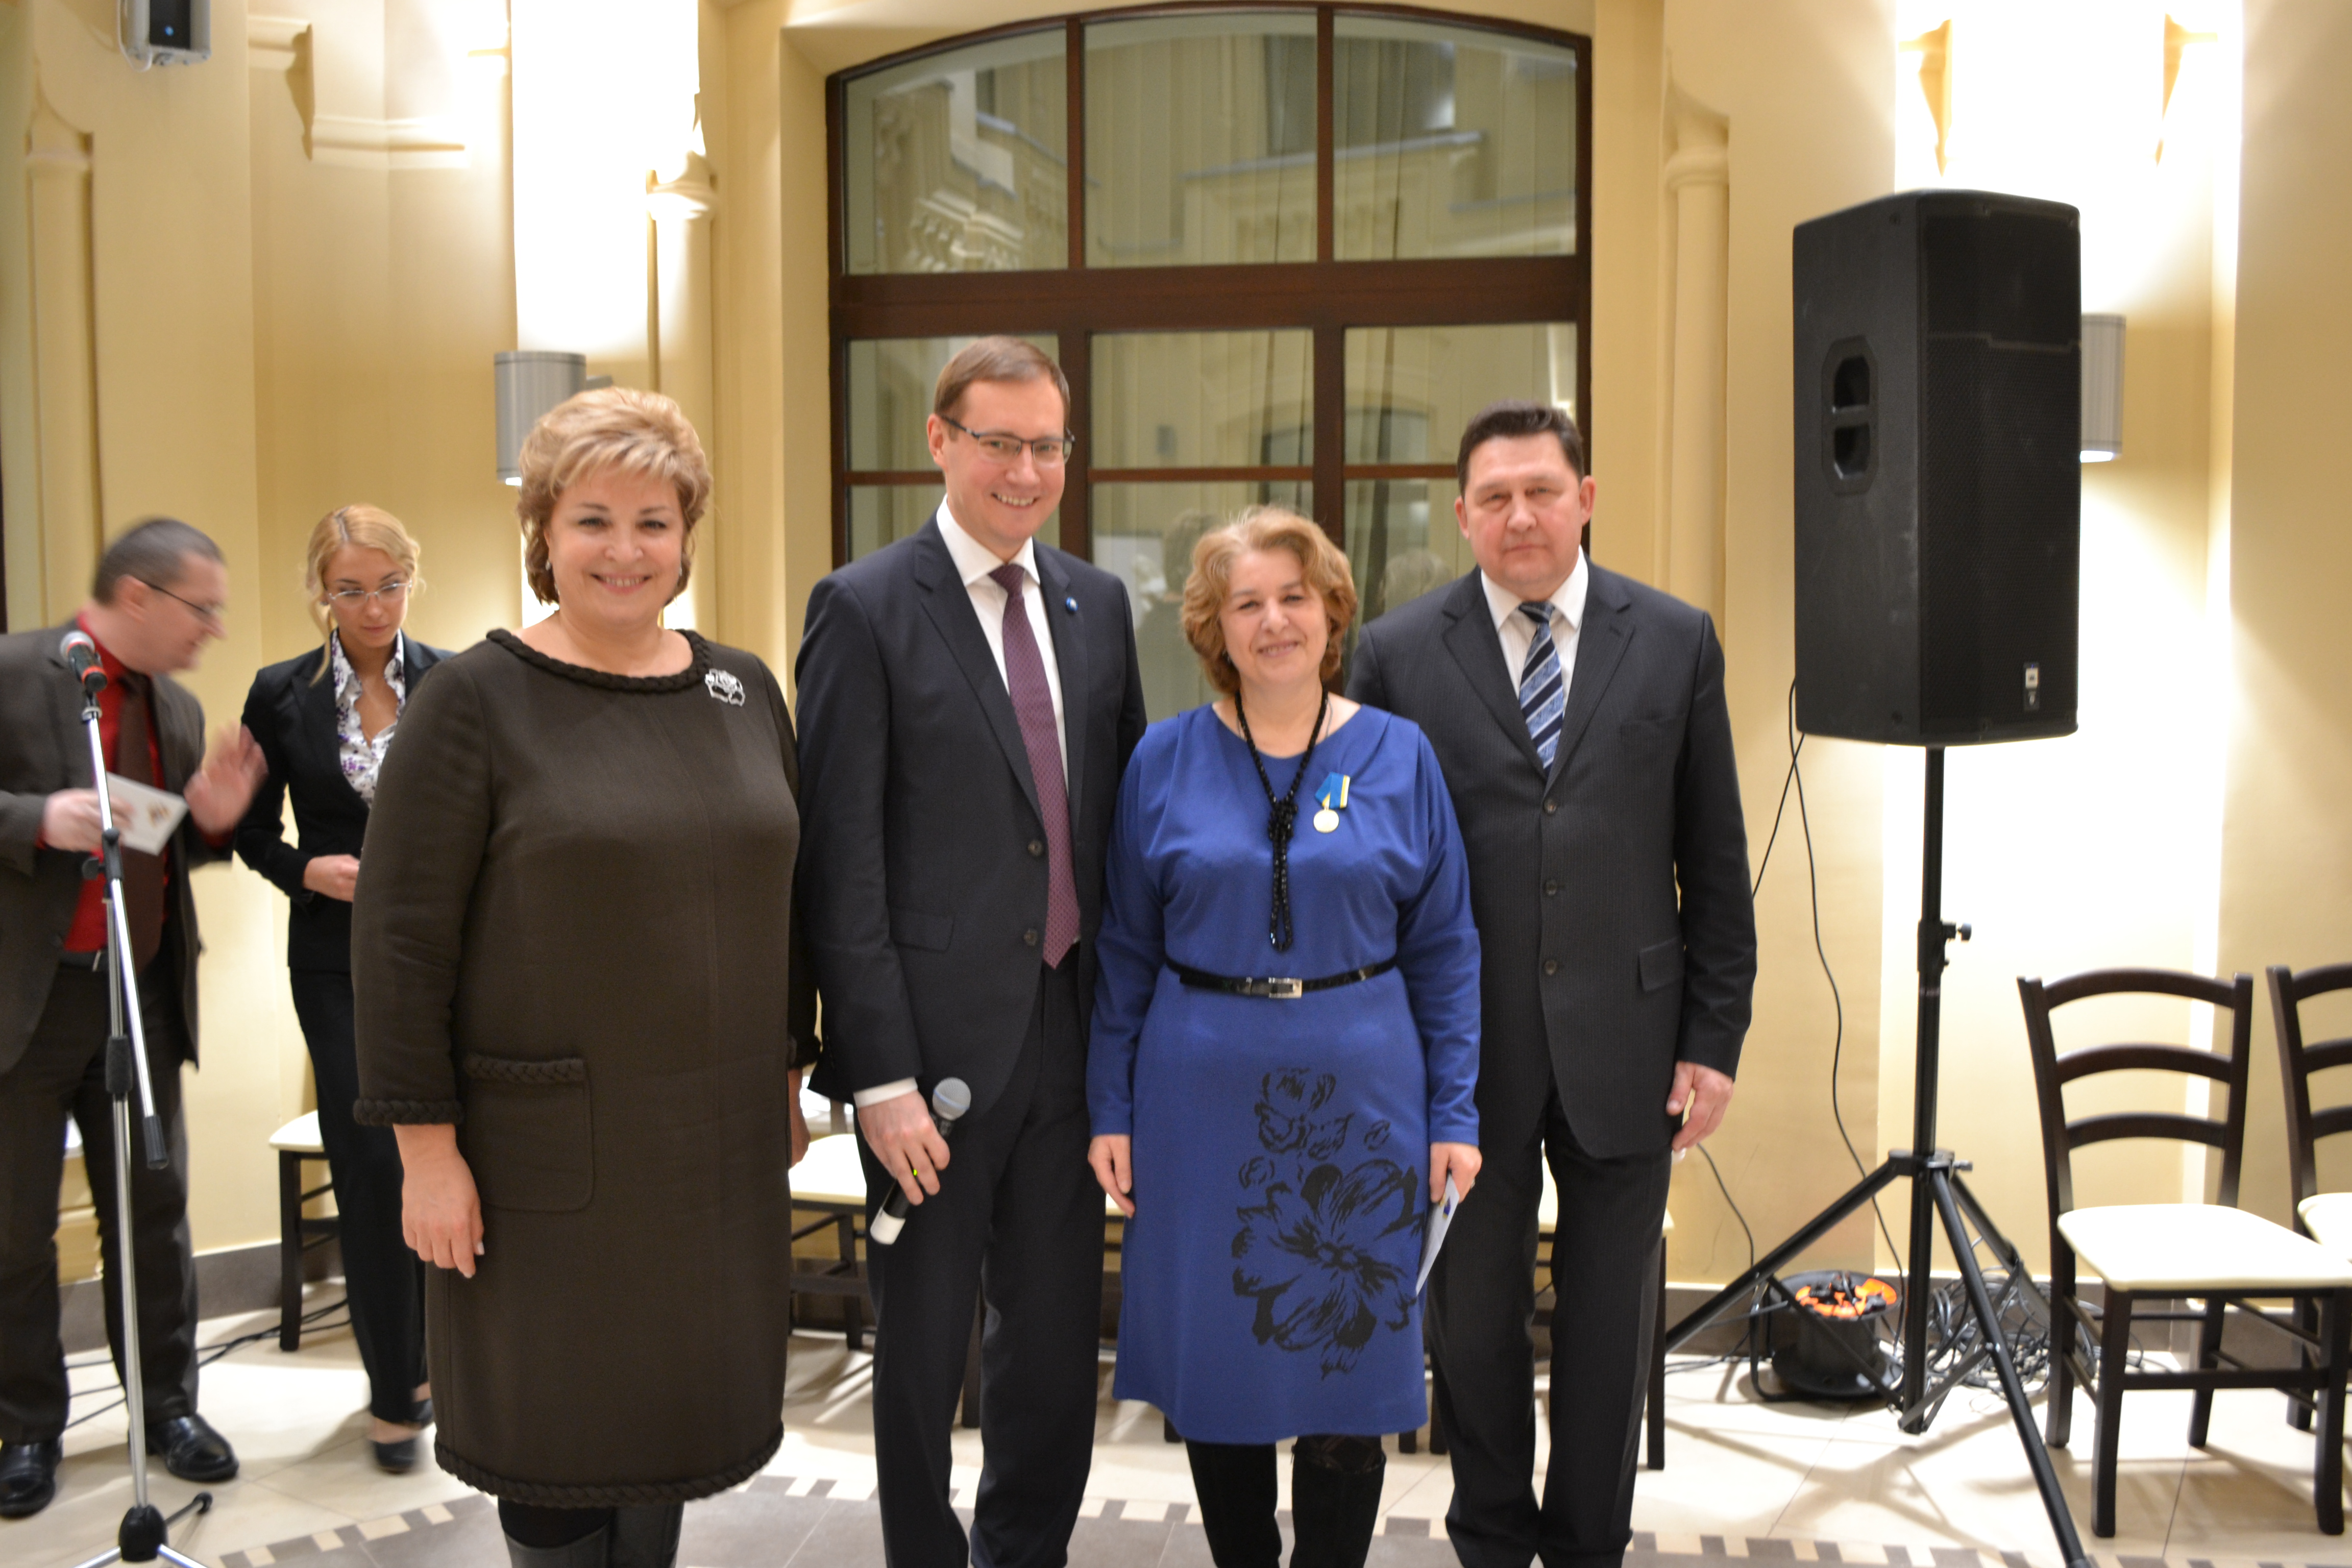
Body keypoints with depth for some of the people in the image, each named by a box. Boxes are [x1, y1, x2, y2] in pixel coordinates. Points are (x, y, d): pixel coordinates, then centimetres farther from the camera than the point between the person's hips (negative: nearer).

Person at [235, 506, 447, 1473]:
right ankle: (394, 1392, 12)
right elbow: (254, 830, 7)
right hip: (340, 964, 0)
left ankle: (433, 1358, 29)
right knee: (370, 1167, -2)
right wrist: (310, 872, -11)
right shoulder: (282, 696, 1)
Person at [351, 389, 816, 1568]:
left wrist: (789, 1078, 14)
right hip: (546, 1147, -4)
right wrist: (425, 1147, -13)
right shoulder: (474, 701, -9)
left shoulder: (743, 692, 7)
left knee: (671, 1407, 15)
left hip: (715, 1143, 5)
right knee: (557, 1425, 7)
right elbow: (400, 940, -10)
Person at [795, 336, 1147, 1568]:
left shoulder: (1097, 603, 9)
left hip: (1072, 1027, 5)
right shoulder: (865, 609, -8)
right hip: (941, 1039, -5)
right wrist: (879, 1073, -15)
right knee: (924, 1338, 10)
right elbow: (841, 864, -11)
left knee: (1059, 1327, 16)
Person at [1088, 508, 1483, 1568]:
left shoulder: (1398, 756, 1)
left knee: (1347, 1363, 7)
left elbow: (1444, 950, 3)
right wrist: (1110, 1110, 1)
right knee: (1216, 1364, 10)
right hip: (1202, 1096, 1)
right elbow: (1125, 949, 4)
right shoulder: (1168, 760, 1)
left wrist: (1455, 1114, -2)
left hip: (1358, 1098, 0)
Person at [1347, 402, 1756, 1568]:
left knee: (1611, 1319, 12)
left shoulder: (1676, 641, 3)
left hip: (1623, 1040, 1)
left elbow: (1713, 859, 4)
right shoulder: (1397, 653, 0)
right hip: (1463, 1045, 0)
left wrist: (1714, 1036, 0)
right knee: (1474, 1317, 13)